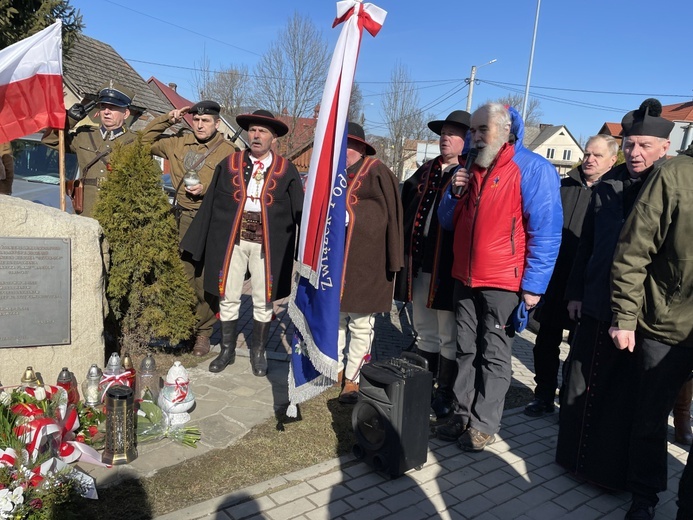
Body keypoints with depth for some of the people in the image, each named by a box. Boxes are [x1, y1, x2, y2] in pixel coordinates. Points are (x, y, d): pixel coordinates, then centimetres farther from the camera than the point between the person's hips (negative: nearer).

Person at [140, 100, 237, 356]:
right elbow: (146, 140, 23)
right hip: (182, 220, 4)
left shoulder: (227, 150, -1)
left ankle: (203, 333, 12)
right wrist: (167, 119, 11)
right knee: (182, 278, 8)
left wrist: (206, 189, -16)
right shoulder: (179, 144, 13)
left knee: (205, 280, -1)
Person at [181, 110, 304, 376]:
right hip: (231, 241, 2)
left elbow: (299, 211, -1)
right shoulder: (229, 164, 5)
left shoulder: (286, 170, 1)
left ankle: (258, 352, 28)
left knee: (263, 300, 9)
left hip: (268, 244, -1)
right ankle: (227, 350, 28)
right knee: (228, 297, 10)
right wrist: (196, 243, 4)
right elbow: (210, 204, 5)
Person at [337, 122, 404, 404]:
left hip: (366, 263, -6)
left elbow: (392, 216, -9)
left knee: (361, 326, 4)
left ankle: (353, 380, 18)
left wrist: (392, 262, -12)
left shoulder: (377, 173, -7)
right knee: (334, 317, 16)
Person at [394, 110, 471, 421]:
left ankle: (445, 396, 19)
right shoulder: (426, 171, 15)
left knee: (449, 337, 5)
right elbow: (407, 207, 21)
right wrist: (406, 250, 14)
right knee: (424, 333, 18)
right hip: (419, 263, 7)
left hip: (449, 267, -7)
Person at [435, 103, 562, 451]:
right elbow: (448, 222, 15)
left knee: (494, 355, 4)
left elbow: (546, 232, -12)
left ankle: (484, 424, 16)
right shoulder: (470, 168, 12)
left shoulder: (533, 169, -9)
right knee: (466, 351, 13)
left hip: (503, 282, -6)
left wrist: (533, 285, -15)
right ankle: (462, 415, 24)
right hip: (465, 278, 7)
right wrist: (455, 193, -5)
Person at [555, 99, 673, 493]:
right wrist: (576, 292, 10)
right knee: (581, 385, 14)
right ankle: (578, 456, 32)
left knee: (627, 397, 9)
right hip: (597, 307, 5)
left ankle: (612, 469, 26)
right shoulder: (608, 187, 7)